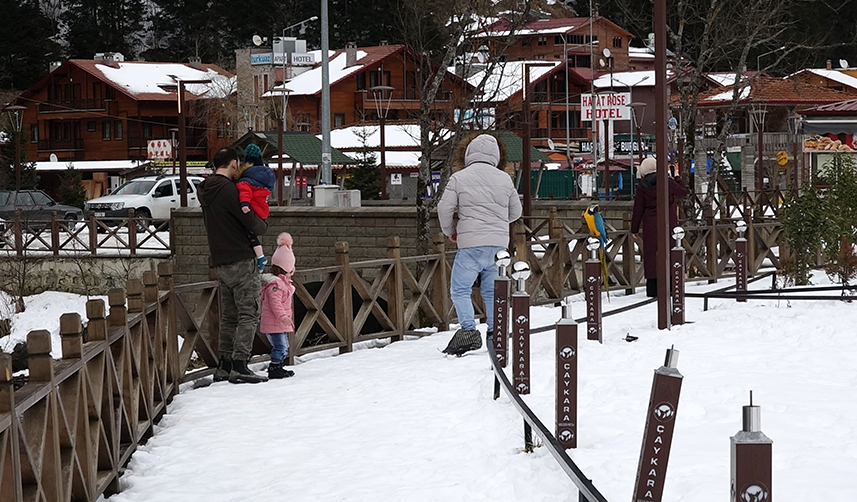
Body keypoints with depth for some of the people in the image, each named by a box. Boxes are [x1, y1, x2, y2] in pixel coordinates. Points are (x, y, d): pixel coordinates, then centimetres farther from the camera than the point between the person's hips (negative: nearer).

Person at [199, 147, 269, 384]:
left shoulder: (206, 191, 14)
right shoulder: (228, 189, -15)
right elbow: (251, 222, -15)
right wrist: (263, 226, 7)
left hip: (220, 262, 9)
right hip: (240, 260, -9)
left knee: (229, 315, 14)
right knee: (249, 313, -7)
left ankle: (224, 365, 14)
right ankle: (239, 366, -12)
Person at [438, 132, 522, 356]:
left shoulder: (459, 178, -3)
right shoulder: (505, 179, 7)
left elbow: (444, 208, -5)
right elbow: (516, 211, 15)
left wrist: (450, 231, 13)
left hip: (471, 244, -4)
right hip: (499, 243, 4)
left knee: (460, 290, 2)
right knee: (492, 291, 14)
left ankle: (468, 331, -12)